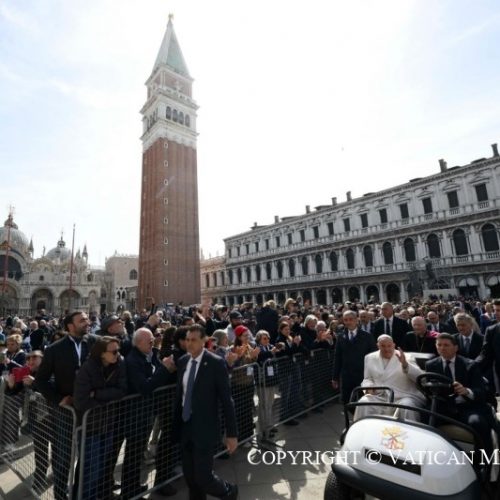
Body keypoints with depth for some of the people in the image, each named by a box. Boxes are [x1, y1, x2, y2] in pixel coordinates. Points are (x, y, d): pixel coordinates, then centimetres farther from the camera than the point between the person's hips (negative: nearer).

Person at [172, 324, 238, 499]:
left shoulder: (215, 363, -17)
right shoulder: (183, 361, 0)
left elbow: (226, 400, -14)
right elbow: (179, 394, 8)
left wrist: (232, 433, -12)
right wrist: (176, 424, 10)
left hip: (204, 429, -5)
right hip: (185, 427, 5)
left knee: (203, 476, -1)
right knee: (189, 476, 16)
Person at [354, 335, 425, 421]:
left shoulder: (406, 357, 6)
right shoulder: (370, 358, 14)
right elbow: (367, 379, 18)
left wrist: (405, 364, -24)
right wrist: (369, 387, -4)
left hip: (402, 397, -1)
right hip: (378, 397, 2)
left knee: (407, 408, -33)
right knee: (363, 404, -24)